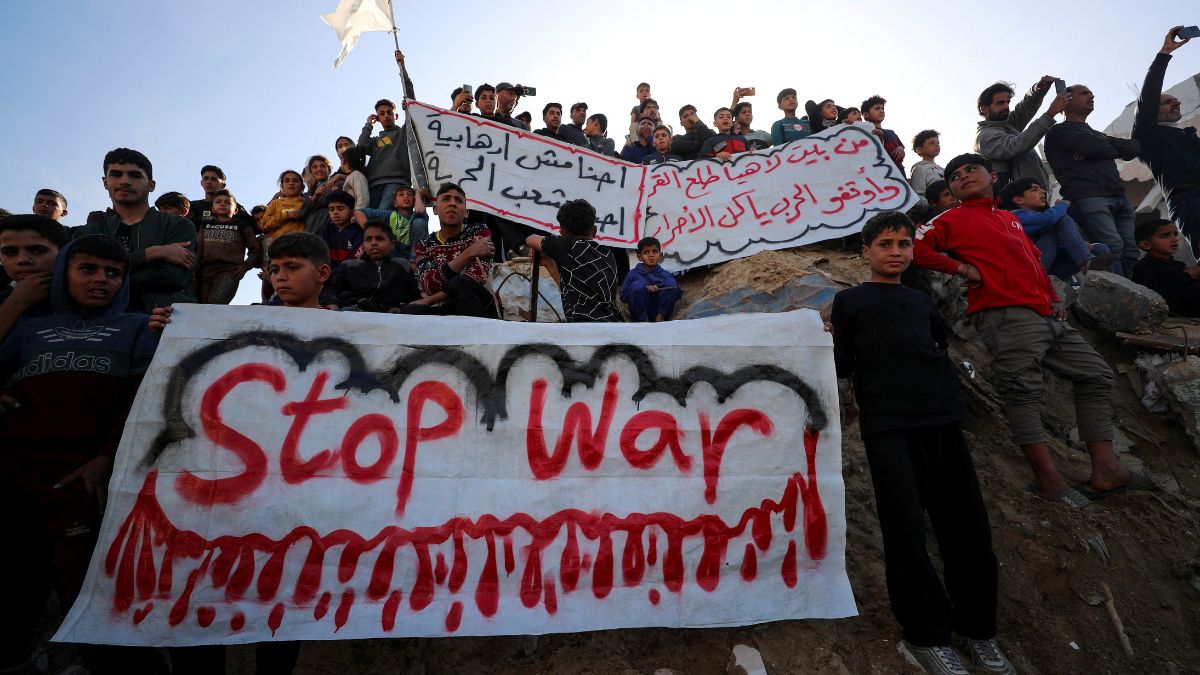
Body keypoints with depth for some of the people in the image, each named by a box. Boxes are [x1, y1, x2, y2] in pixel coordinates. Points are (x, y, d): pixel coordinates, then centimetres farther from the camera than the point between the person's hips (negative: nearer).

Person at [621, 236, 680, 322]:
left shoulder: (666, 275, 1)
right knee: (637, 285, -24)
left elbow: (677, 295, 4)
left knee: (671, 282, -15)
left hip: (660, 311, 1)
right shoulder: (633, 274, -3)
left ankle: (661, 317, -10)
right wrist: (645, 289, -18)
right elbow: (623, 297, -7)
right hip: (640, 314, -1)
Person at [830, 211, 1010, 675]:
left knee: (967, 526, 5)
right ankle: (927, 633, 10)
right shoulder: (849, 301, 11)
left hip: (943, 419, 5)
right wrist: (826, 344, -14)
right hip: (888, 425, -4)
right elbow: (842, 366, 2)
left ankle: (977, 627, 23)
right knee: (906, 529, -7)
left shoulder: (921, 301, 23)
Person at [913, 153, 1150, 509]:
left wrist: (1053, 298, 18)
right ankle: (1048, 479, -11)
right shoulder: (954, 218, 5)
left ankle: (1106, 470, 8)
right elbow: (915, 247, -10)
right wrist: (962, 268, -13)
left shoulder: (1011, 219, 28)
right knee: (1022, 389, -16)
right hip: (1006, 315, -9)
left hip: (1045, 316, 9)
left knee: (1096, 374, 8)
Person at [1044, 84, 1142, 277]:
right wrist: (1115, 149, 13)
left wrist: (1106, 144, 4)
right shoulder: (1059, 131, 10)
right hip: (1088, 197, -7)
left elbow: (1135, 147, 19)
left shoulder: (1098, 135, 34)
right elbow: (1093, 146, -6)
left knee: (1130, 251, -7)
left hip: (1119, 198, 7)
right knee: (1113, 247, -24)